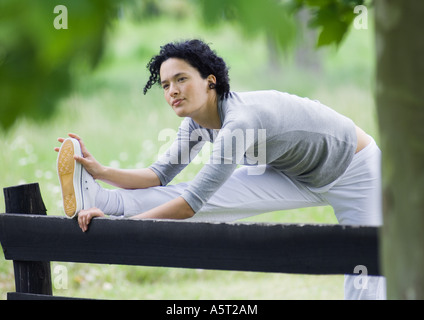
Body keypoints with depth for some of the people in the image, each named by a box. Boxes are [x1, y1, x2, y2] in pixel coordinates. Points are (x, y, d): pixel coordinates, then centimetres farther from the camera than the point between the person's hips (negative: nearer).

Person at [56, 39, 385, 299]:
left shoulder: (241, 120, -37)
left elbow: (193, 202, -37)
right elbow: (161, 175, -5)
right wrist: (101, 171, -20)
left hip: (354, 170, -7)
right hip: (298, 176, 7)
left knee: (365, 281, -8)